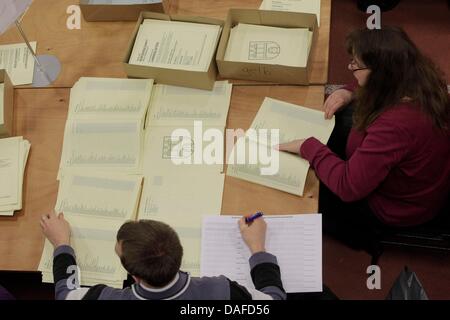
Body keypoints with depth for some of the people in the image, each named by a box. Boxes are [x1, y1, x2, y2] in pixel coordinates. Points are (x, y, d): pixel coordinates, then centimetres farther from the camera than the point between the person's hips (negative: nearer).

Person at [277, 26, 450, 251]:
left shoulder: (396, 125, -42)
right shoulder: (420, 78, -17)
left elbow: (348, 187, -35)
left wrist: (309, 147, -25)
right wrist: (350, 92, -8)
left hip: (395, 211, -8)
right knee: (341, 117, 16)